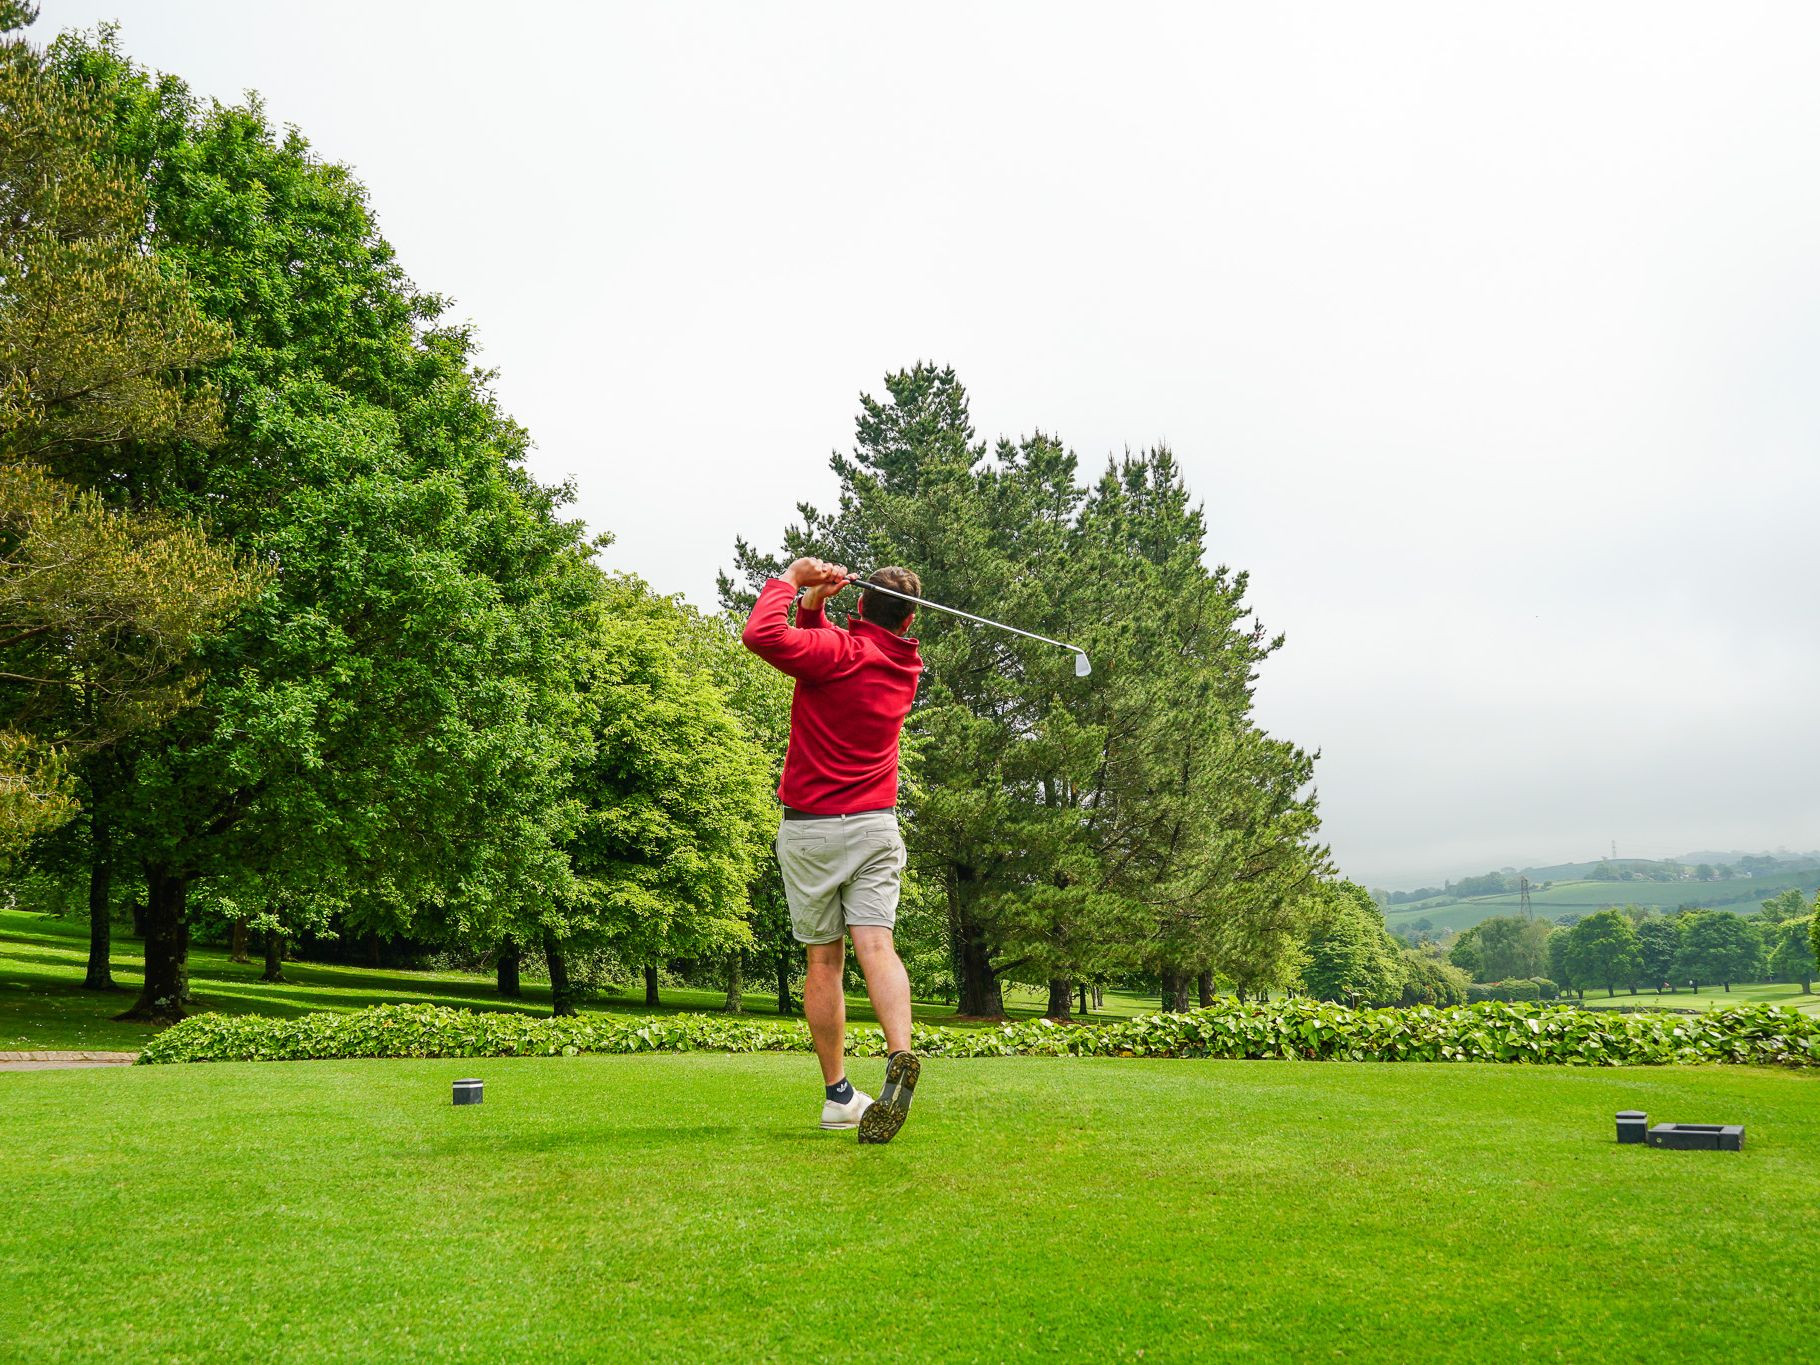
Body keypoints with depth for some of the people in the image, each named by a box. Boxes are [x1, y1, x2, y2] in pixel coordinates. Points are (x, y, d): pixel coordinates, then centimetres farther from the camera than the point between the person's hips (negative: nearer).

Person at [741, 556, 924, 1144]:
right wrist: (814, 606, 2)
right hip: (875, 825, 3)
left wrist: (791, 579, -10)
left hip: (808, 827, -3)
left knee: (824, 961, 6)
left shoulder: (838, 654, -12)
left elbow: (762, 635, -25)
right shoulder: (906, 665, 8)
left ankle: (838, 1095, 11)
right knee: (876, 946, -7)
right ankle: (900, 1057, -31)